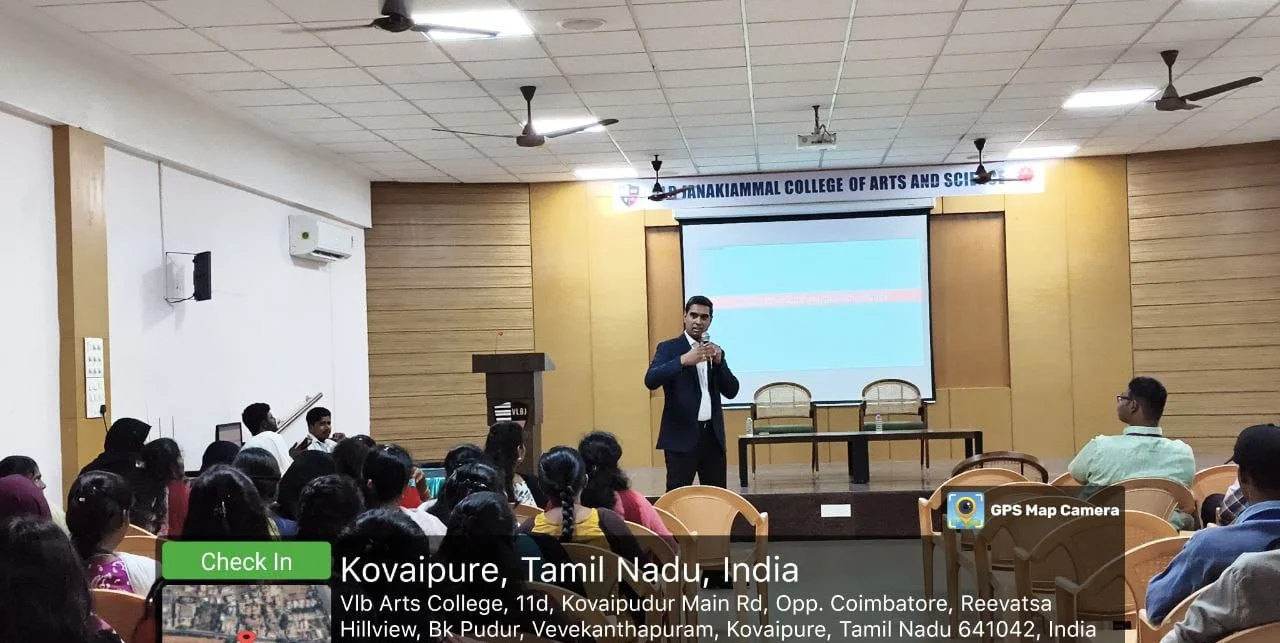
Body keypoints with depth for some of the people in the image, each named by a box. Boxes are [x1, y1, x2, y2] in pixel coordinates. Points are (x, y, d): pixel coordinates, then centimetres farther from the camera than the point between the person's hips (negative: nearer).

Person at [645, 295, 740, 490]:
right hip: (682, 436, -5)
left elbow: (731, 391, 8)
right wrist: (684, 360, -30)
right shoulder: (668, 348, 0)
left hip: (713, 435, 5)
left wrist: (719, 361, -8)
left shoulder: (715, 351, 15)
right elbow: (650, 380, -17)